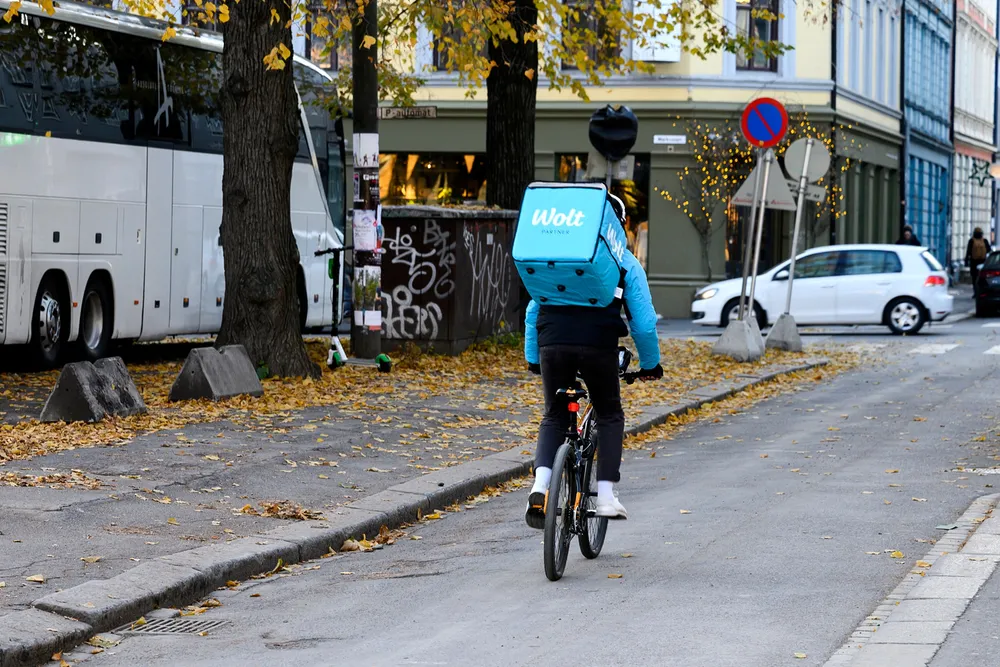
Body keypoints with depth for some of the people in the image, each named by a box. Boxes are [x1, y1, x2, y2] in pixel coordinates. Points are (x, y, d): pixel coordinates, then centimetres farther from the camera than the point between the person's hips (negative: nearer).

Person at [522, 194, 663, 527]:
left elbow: (532, 311, 24)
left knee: (554, 417, 18)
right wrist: (650, 364, 24)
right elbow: (644, 322, 11)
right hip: (599, 344, -2)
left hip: (552, 342, 2)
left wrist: (532, 359, 32)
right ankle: (606, 495, 10)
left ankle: (540, 484, -5)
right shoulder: (626, 262, 14)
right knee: (610, 416, 19)